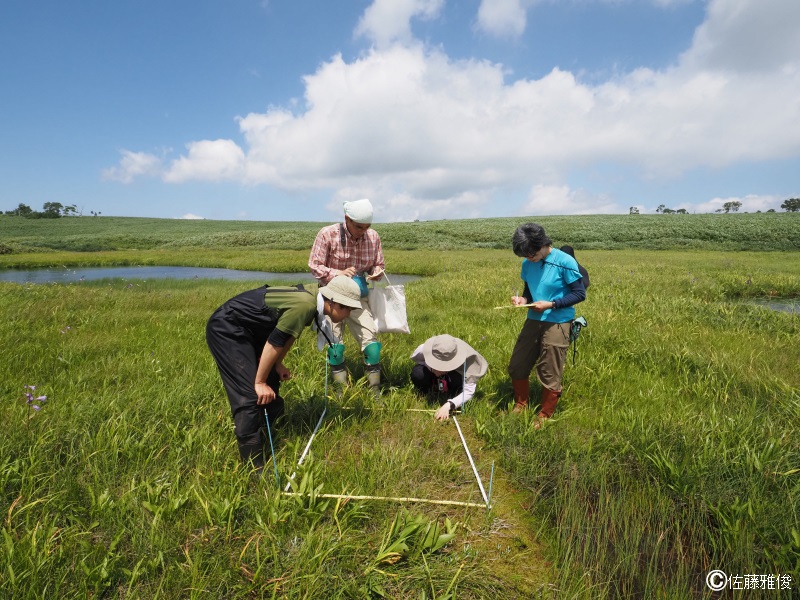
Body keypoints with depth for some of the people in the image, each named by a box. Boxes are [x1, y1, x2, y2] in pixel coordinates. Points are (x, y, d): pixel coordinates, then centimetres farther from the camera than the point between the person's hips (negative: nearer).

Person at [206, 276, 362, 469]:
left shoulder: (309, 303, 1)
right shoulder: (305, 306, -27)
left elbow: (287, 334, 13)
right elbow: (274, 342, -25)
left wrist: (278, 365, 8)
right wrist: (260, 383, -16)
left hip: (247, 330, 10)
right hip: (226, 329, -10)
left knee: (271, 382, 15)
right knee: (251, 394, -15)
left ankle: (263, 435, 36)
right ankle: (254, 467, -8)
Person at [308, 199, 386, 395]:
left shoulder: (373, 237, -7)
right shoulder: (327, 234, -16)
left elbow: (379, 265, 7)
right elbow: (314, 266, -12)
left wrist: (375, 273, -17)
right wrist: (339, 273, -27)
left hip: (358, 295, 2)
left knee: (370, 338, -4)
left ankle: (375, 390, 10)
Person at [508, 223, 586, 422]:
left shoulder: (565, 262, -15)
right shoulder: (528, 264, 2)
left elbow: (580, 294, -11)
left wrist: (550, 304, -20)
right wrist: (523, 299, -8)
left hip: (557, 324, -6)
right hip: (533, 320, 6)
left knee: (549, 375, 4)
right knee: (517, 366, 11)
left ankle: (544, 417, 25)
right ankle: (520, 406, 33)